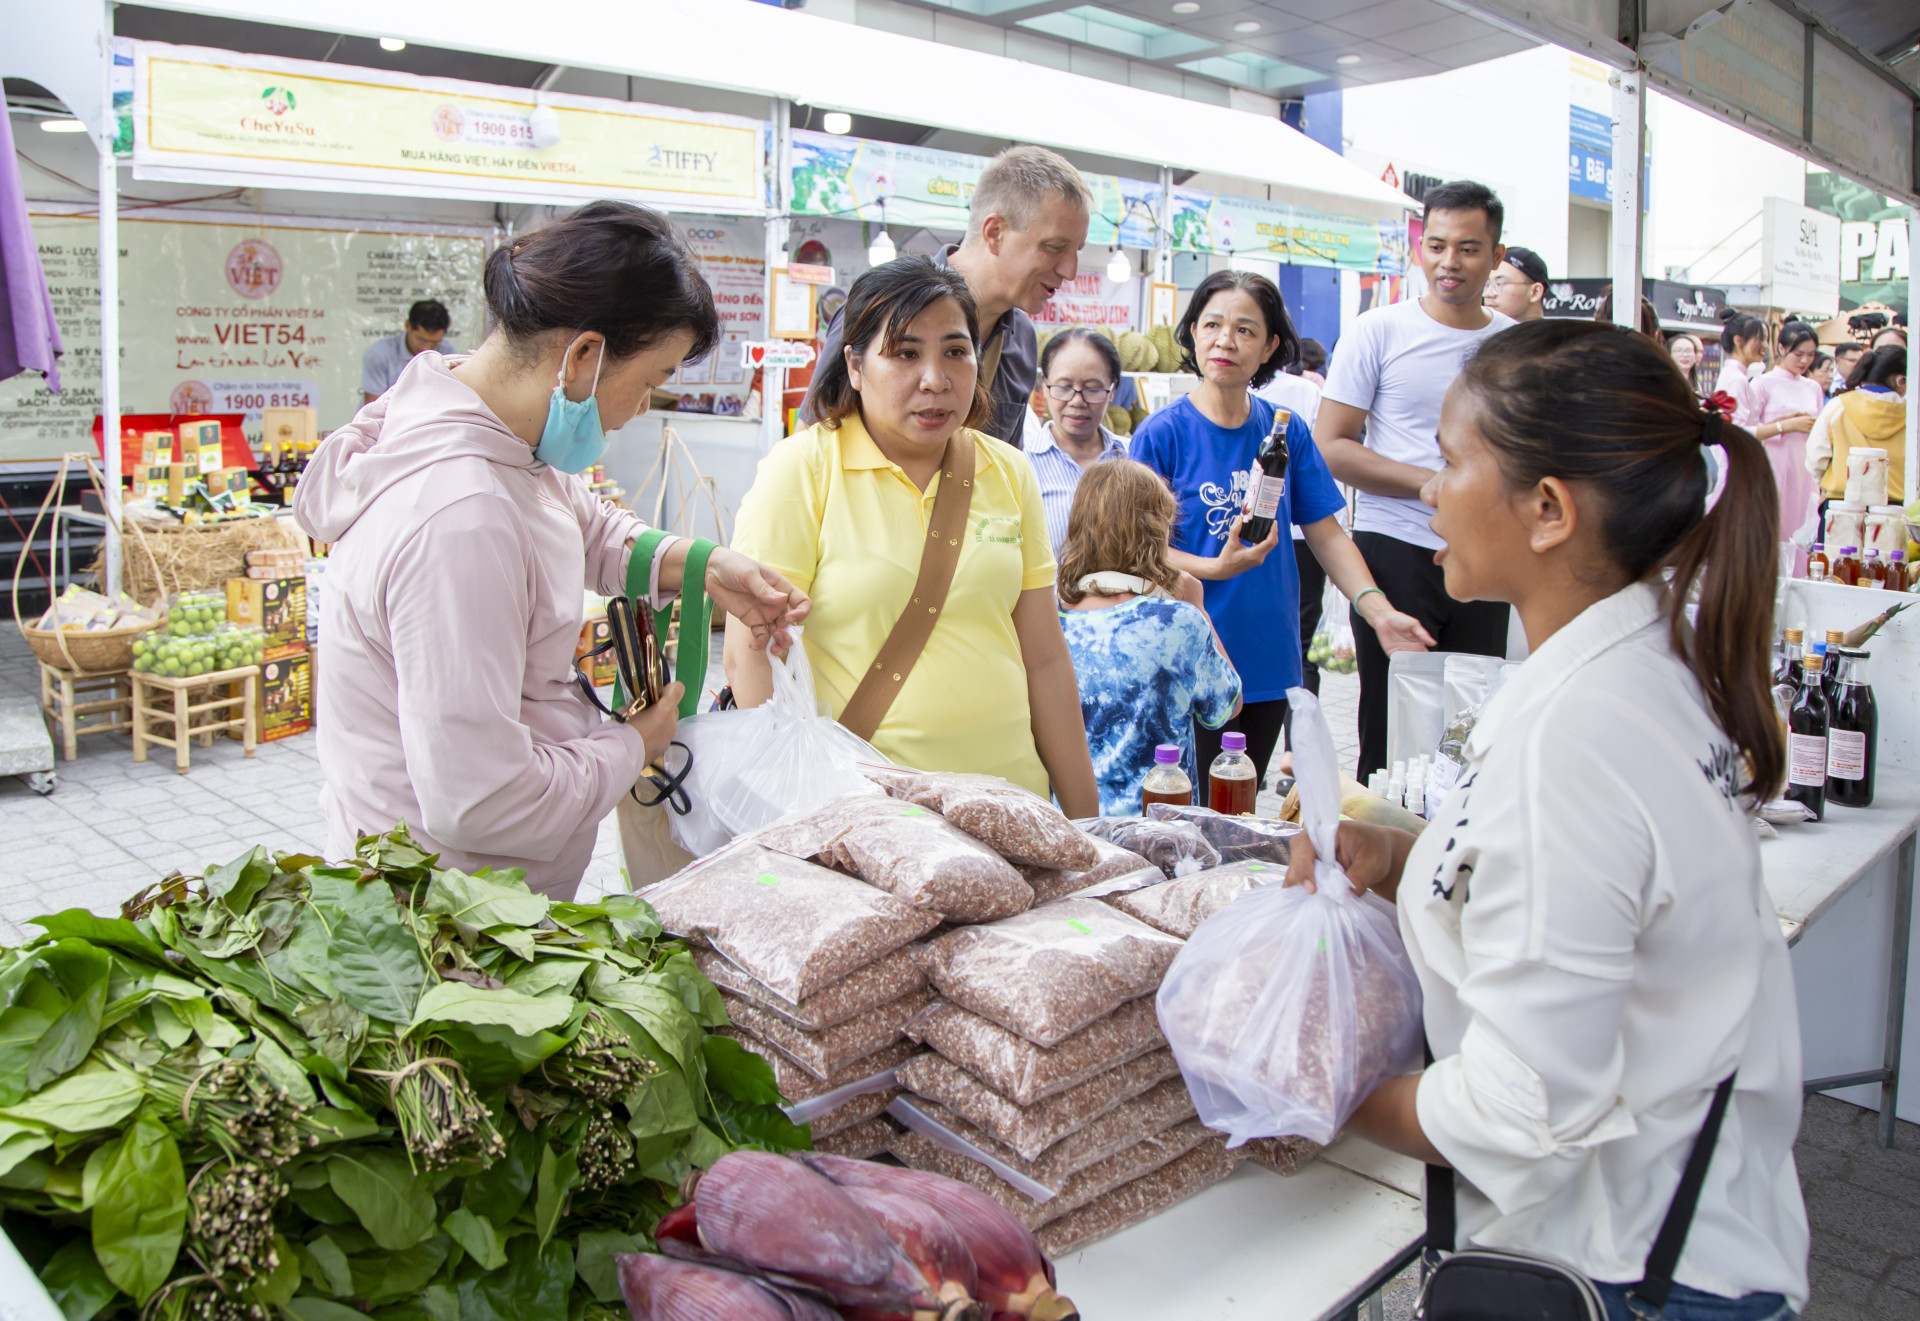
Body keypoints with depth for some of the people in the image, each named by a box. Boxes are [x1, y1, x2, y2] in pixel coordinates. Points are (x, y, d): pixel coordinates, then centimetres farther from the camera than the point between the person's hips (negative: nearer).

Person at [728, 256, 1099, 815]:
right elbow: (752, 657, -10)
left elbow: (1044, 660, 8)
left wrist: (1083, 817, 9)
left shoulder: (1009, 472, 6)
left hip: (1009, 796, 4)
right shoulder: (801, 469, -6)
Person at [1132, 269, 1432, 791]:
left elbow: (1326, 534, 6)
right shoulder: (1162, 433, -7)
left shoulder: (1287, 430, 5)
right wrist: (1216, 567, -24)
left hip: (1269, 662, 4)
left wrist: (1378, 610, -8)